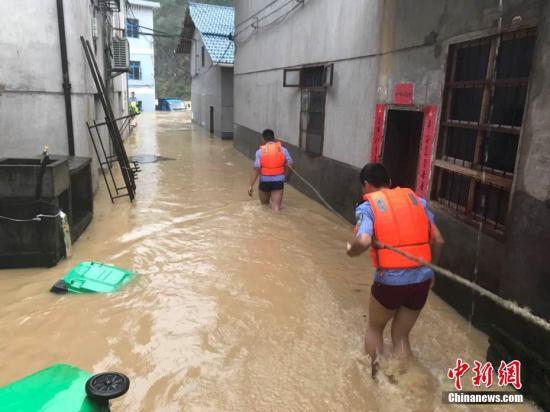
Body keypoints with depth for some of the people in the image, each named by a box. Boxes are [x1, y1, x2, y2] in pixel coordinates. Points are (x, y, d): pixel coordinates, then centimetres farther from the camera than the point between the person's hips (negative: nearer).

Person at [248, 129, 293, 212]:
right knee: (276, 207, -4)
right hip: (278, 181, 1)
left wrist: (251, 185, -13)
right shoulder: (283, 149, -2)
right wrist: (286, 177, 13)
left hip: (265, 182, 0)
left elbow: (256, 169, -14)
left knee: (264, 204, 25)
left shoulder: (260, 151, -7)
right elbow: (289, 165, -5)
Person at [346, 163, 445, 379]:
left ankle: (374, 374, 35)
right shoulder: (416, 199, 9)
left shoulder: (368, 206, -5)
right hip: (422, 278, 4)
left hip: (390, 281, -4)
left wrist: (351, 250, -1)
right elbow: (438, 240, 9)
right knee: (401, 334, 23)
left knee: (375, 327, 25)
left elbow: (364, 242, -23)